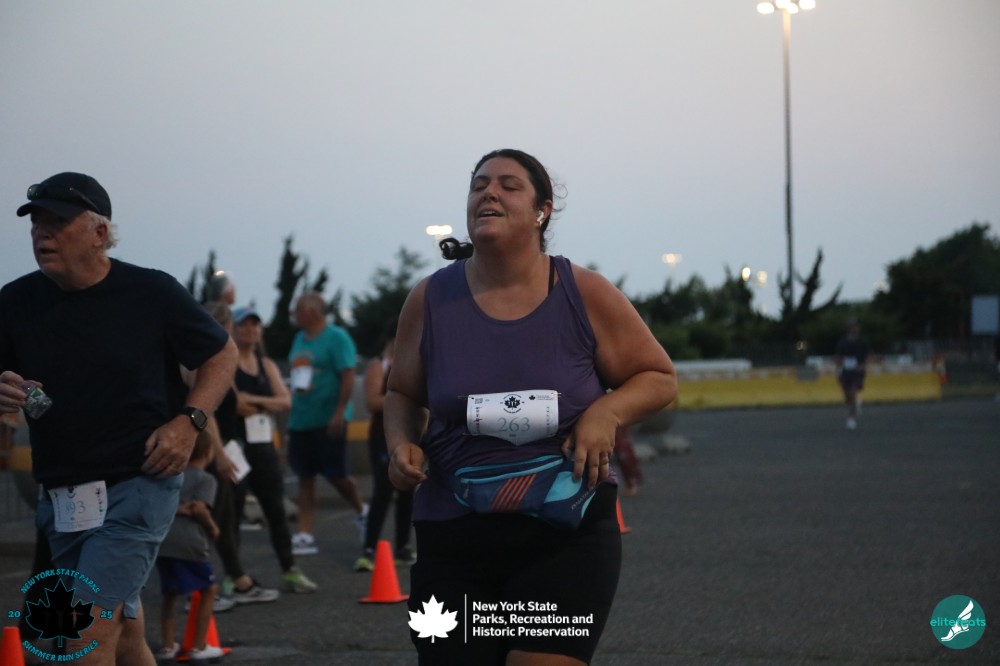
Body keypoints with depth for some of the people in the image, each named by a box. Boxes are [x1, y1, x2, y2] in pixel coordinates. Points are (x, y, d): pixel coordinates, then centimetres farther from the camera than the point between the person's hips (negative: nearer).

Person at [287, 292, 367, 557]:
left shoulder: (336, 338, -10)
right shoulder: (299, 339, 13)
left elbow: (348, 377, -15)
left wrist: (339, 413, -22)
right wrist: (291, 412, 15)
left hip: (328, 421, -7)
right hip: (301, 421, 7)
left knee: (336, 475, -1)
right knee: (305, 476, 5)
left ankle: (362, 512, 27)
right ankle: (305, 536, 6)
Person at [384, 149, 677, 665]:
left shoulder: (584, 294, -4)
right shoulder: (430, 299, 0)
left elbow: (659, 377, 7)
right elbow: (403, 393, 16)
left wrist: (606, 412, -12)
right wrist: (401, 444, -4)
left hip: (568, 536, -2)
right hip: (453, 541, 2)